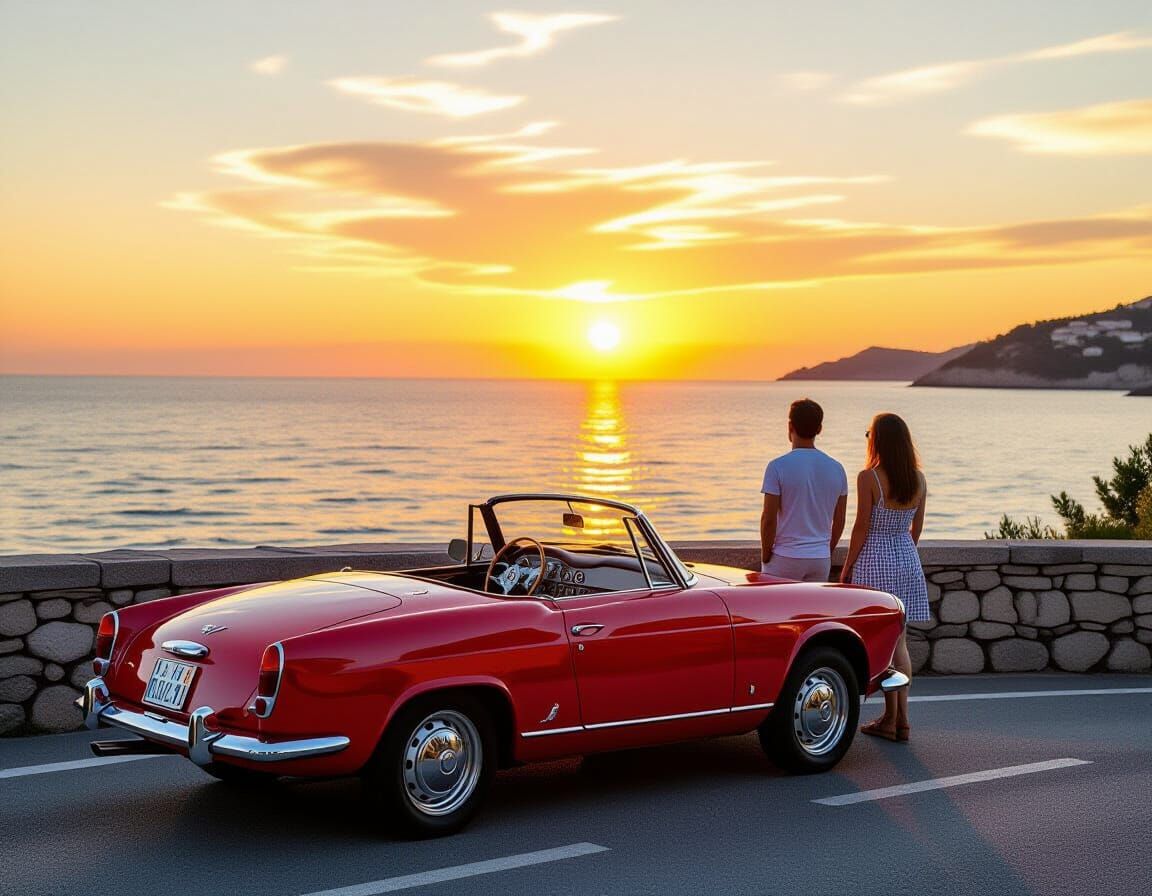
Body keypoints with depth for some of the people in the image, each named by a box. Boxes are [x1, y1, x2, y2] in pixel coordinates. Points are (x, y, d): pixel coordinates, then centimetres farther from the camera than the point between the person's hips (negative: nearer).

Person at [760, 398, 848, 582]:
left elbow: (769, 519, -12)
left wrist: (765, 556, -1)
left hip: (784, 559, -5)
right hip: (821, 560, 5)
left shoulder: (778, 467, -11)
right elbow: (839, 522, 9)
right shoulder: (836, 469, 4)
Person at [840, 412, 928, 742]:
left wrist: (847, 568, -4)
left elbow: (862, 528, -13)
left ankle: (891, 718, 5)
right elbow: (917, 528, 10)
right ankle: (902, 718, 12)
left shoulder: (869, 477, -15)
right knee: (899, 642, 12)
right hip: (907, 561, 6)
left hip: (874, 562, -6)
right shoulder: (918, 479, 2)